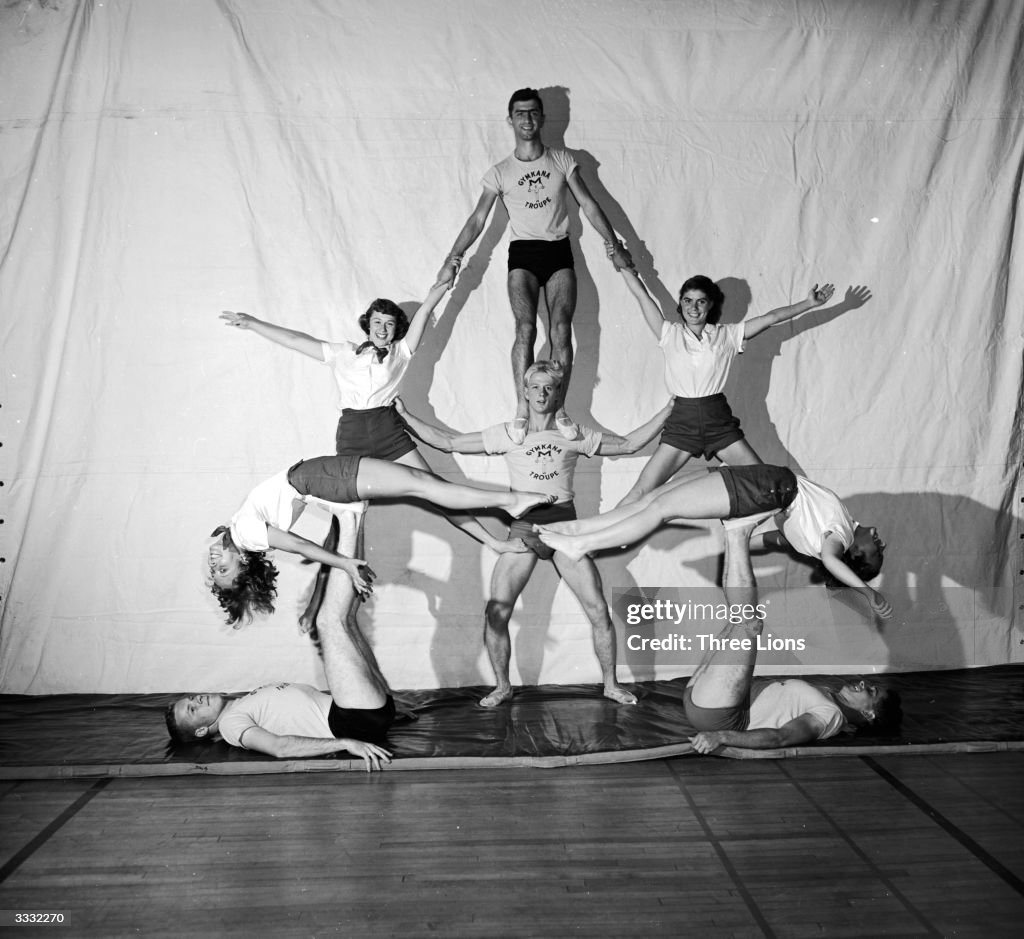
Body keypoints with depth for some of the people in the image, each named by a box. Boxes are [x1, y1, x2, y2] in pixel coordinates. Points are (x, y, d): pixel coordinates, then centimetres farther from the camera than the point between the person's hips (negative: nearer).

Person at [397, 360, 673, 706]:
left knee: (599, 613, -4)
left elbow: (629, 444, 11)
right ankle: (502, 686, 13)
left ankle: (611, 684, 17)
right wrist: (403, 414, 2)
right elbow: (448, 442, 6)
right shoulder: (508, 434, 6)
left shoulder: (573, 434, 7)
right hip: (523, 526, 0)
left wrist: (669, 409, 6)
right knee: (495, 614, -10)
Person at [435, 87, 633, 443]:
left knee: (562, 330, -14)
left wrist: (614, 246, 3)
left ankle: (559, 410, -9)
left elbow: (589, 205, 8)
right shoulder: (500, 172, 4)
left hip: (559, 250, 1)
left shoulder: (562, 160, 7)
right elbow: (477, 220, 2)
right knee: (525, 328, -19)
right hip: (522, 253, -1)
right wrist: (452, 260, -8)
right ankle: (522, 411, -17)